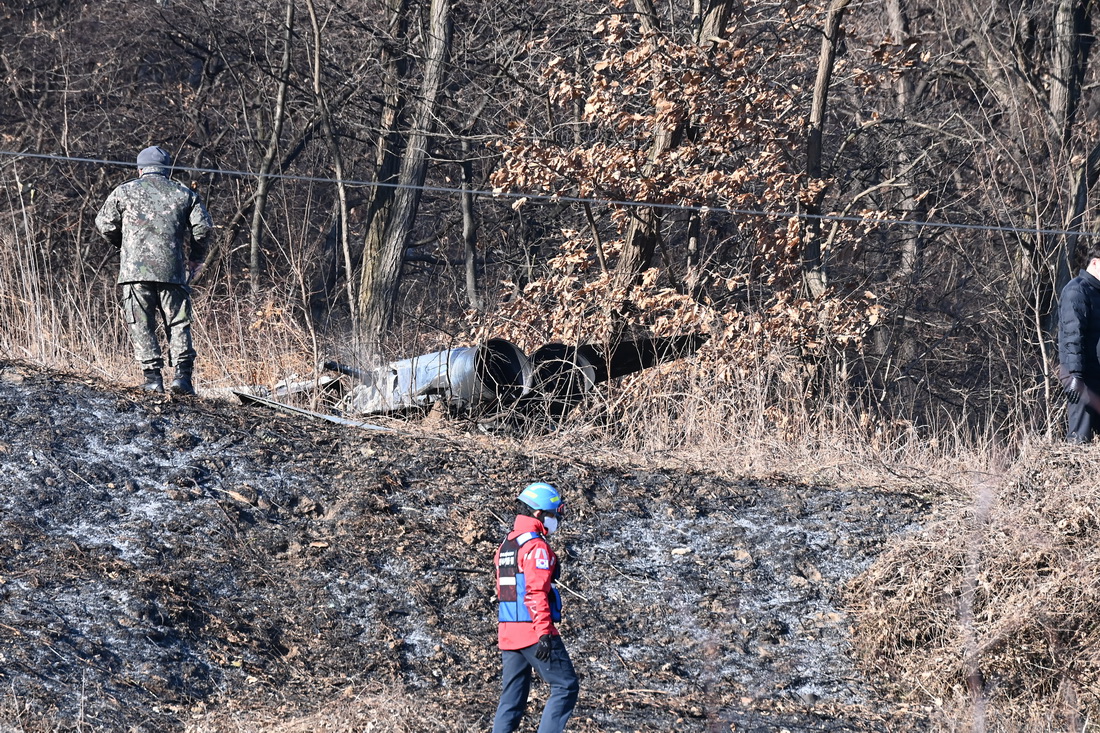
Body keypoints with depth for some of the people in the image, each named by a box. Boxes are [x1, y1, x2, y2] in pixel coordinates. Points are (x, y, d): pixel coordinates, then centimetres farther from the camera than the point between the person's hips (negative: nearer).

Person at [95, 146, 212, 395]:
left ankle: (153, 377, -4)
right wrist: (195, 257, 20)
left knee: (141, 326, 3)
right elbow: (203, 227, 5)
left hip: (135, 270, -1)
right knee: (178, 324, 6)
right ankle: (182, 375, -6)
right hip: (173, 271, 1)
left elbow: (105, 225, 12)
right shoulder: (184, 194, 13)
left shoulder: (125, 191, 9)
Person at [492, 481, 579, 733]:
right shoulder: (536, 546, -10)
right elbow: (536, 593, -19)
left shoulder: (506, 545, 19)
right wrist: (544, 633, -22)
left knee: (512, 697, 9)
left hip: (508, 634, 9)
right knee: (566, 687, -6)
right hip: (533, 631, -9)